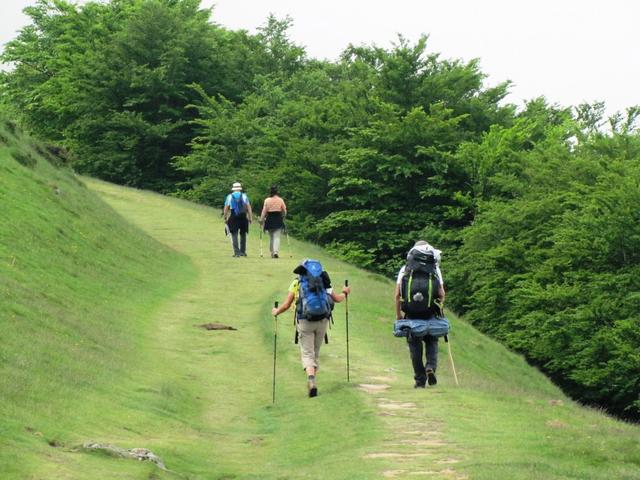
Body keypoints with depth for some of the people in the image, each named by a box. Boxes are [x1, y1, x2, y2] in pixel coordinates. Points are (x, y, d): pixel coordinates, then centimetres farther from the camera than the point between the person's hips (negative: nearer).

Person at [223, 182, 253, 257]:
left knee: (234, 235, 0)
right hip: (243, 218, 1)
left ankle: (237, 252, -9)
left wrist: (225, 218, 6)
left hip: (233, 218, -1)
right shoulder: (244, 196, 7)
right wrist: (250, 218, 2)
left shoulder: (229, 197, 5)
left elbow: (226, 208, 1)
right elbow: (248, 207, 1)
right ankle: (243, 252, 17)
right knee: (243, 234, 14)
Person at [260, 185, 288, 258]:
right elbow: (284, 211, 4)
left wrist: (261, 219, 1)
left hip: (269, 219, 1)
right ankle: (275, 251, -21)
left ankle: (272, 252, 19)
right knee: (277, 237, -3)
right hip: (278, 219, -1)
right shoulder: (280, 200, -2)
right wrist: (283, 218, 21)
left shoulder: (267, 200, -4)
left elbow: (264, 211, -6)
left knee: (271, 237, 15)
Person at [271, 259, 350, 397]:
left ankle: (311, 381, -24)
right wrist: (344, 293, 41)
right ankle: (311, 383, 21)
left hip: (305, 322, -3)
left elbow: (286, 305, 3)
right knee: (316, 353, 17)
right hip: (322, 320, 3)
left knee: (307, 353, -1)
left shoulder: (296, 283, 5)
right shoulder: (323, 282, 12)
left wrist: (276, 311, 23)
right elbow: (337, 299, 18)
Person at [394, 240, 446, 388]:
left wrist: (398, 314, 8)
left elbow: (398, 294, 0)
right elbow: (442, 294, 0)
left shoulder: (405, 269, 5)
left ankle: (420, 380, 6)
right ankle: (431, 367, -9)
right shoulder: (435, 269, 5)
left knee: (415, 345, 7)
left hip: (411, 313, 0)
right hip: (430, 312, 0)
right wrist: (439, 308, 18)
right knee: (431, 341, 17)